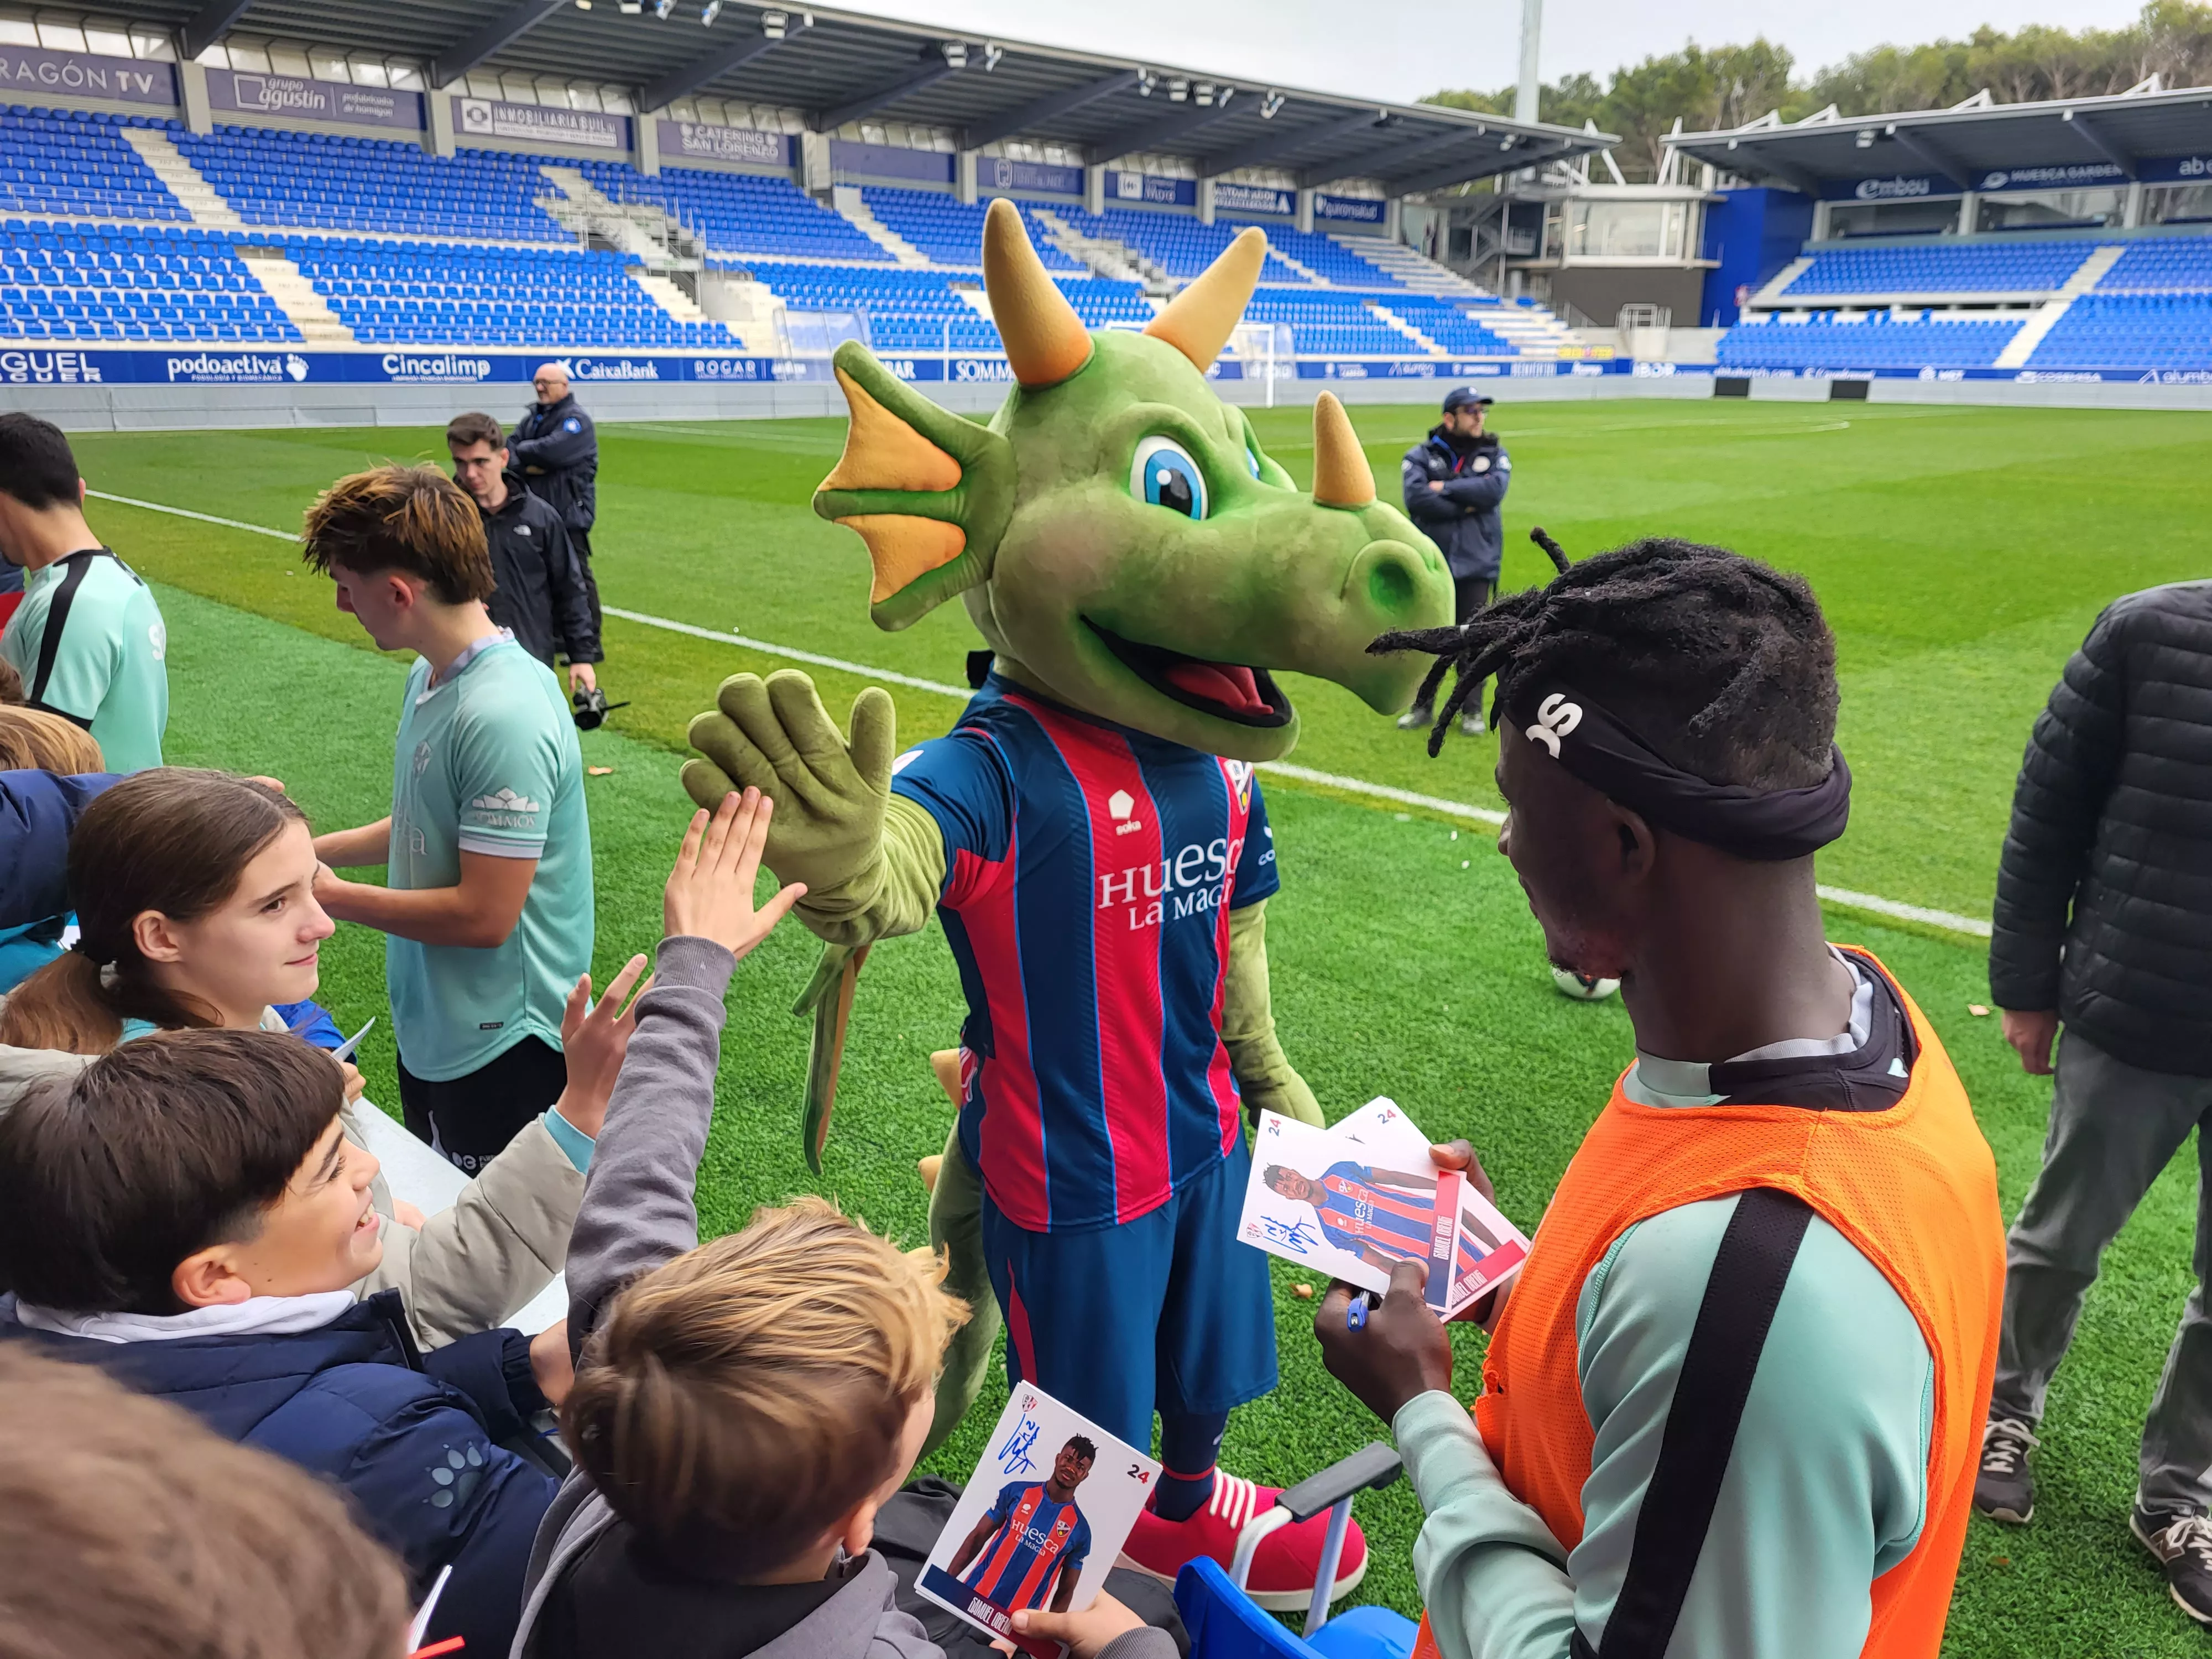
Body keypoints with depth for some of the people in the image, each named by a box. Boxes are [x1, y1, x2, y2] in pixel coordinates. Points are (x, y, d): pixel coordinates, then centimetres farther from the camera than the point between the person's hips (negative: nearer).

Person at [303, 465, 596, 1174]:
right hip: (430, 1026, 10)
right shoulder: (430, 678, 3)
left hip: (499, 1049, -9)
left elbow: (485, 914, -26)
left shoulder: (504, 717, -28)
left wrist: (330, 897, -15)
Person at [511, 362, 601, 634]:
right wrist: (526, 466, -16)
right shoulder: (533, 416, 15)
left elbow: (551, 451, -23)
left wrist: (522, 451, -6)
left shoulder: (576, 419, -9)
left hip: (568, 510, -8)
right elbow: (510, 450, 5)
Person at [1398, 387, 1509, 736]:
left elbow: (1493, 491, -14)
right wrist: (1466, 504, -13)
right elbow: (1416, 500, -17)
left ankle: (1472, 711, 16)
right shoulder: (1421, 456, 1)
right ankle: (1421, 707, 19)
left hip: (1476, 564, 1)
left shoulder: (1495, 454, 6)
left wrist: (1445, 488, -12)